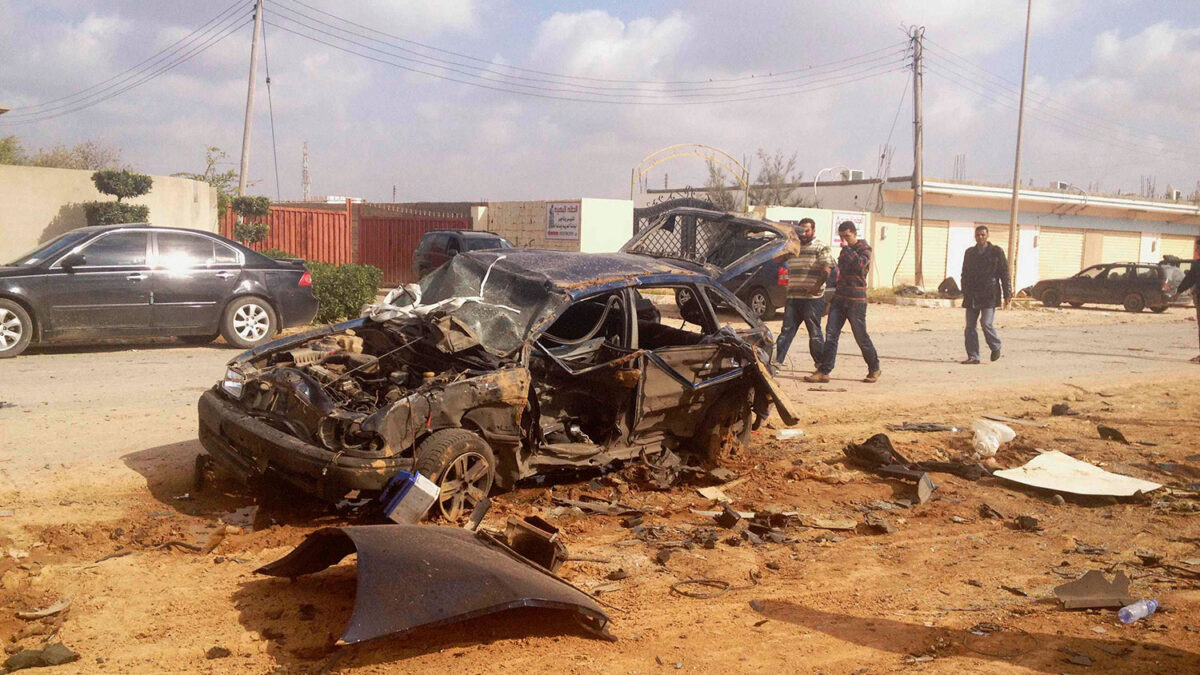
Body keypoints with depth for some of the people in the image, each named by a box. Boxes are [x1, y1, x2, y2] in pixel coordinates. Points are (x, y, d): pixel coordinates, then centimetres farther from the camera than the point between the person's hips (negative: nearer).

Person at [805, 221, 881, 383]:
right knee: (831, 334, -3)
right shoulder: (845, 251, 17)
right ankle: (824, 371, -6)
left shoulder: (864, 249, -5)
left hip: (856, 300, -6)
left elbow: (860, 265, -25)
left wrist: (847, 249, -18)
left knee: (861, 337, 1)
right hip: (840, 297, 6)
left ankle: (874, 369, 19)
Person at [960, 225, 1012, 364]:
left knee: (986, 323, -15)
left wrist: (1007, 295, -3)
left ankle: (996, 347, 12)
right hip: (972, 296, 4)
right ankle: (973, 356, 6)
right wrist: (965, 293, 17)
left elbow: (1004, 274, 2)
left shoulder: (996, 251, 2)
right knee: (970, 326, -1)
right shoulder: (969, 253, 15)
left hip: (989, 295, -4)